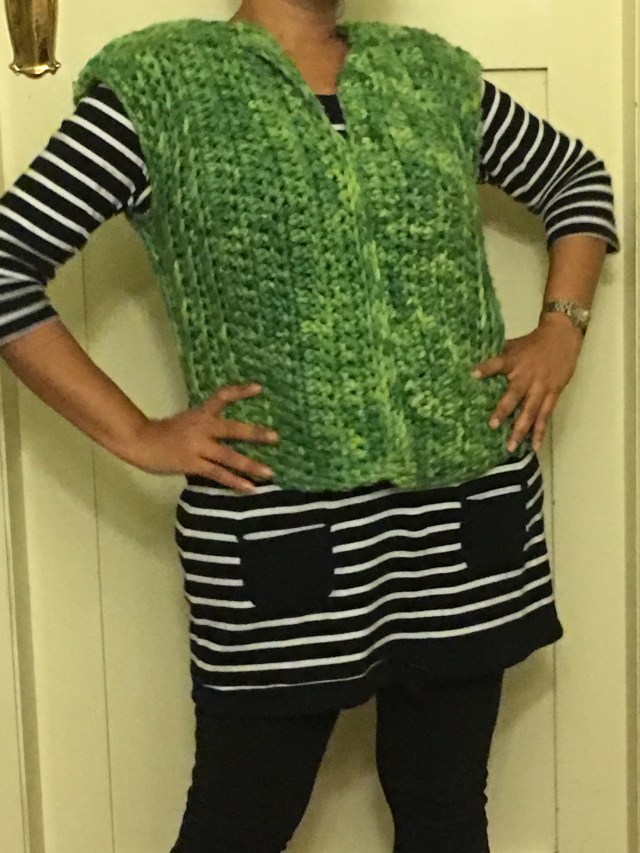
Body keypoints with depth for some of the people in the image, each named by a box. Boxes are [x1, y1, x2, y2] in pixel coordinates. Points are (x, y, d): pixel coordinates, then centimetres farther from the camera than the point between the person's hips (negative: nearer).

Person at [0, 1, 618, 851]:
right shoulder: (157, 84, -4)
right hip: (282, 525, -4)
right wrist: (136, 435, -10)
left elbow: (576, 178, 22)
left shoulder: (433, 70, 9)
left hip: (467, 510, 4)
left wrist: (560, 331, 6)